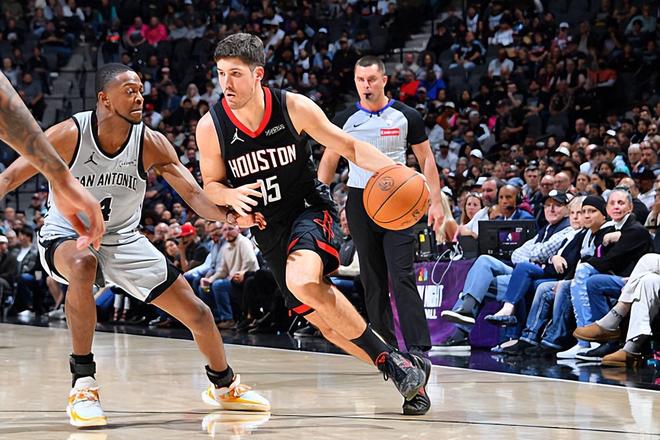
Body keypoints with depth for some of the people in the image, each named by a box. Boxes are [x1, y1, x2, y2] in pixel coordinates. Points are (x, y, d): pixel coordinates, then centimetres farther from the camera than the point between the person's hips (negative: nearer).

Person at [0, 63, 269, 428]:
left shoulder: (150, 144, -13)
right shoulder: (69, 135, -21)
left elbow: (193, 192, -17)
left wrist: (227, 216, -37)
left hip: (123, 241, 4)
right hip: (66, 238, -4)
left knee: (198, 313, 2)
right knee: (82, 265, -42)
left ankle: (224, 386, 33)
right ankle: (82, 385, -31)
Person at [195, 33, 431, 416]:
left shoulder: (294, 107, -14)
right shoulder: (211, 127, -10)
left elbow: (347, 145, -6)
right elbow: (211, 186, 4)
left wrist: (393, 170, -24)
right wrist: (231, 196, -20)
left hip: (311, 210, -4)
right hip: (269, 229, 4)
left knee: (303, 281, -34)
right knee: (324, 320, 4)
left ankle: (392, 360, -21)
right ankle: (410, 376, 20)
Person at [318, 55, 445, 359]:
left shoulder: (406, 117, 0)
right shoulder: (345, 120, 4)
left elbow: (426, 160, 6)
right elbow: (328, 162, 13)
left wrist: (436, 202, -2)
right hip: (360, 200, 3)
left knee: (402, 276, -13)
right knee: (372, 279, 7)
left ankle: (419, 348, -17)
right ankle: (385, 344, 16)